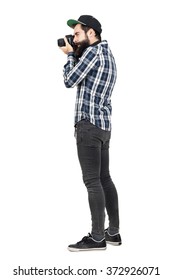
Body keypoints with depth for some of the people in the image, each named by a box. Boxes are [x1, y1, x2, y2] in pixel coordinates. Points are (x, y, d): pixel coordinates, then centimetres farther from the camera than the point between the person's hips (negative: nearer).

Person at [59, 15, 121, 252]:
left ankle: (97, 237, -5)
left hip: (89, 124, -10)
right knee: (104, 178, 11)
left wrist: (70, 55, 6)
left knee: (92, 181, -8)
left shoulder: (93, 51, -10)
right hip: (104, 125, 10)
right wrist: (74, 54, 15)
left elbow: (70, 81, -8)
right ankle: (113, 232, 16)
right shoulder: (107, 54, 19)